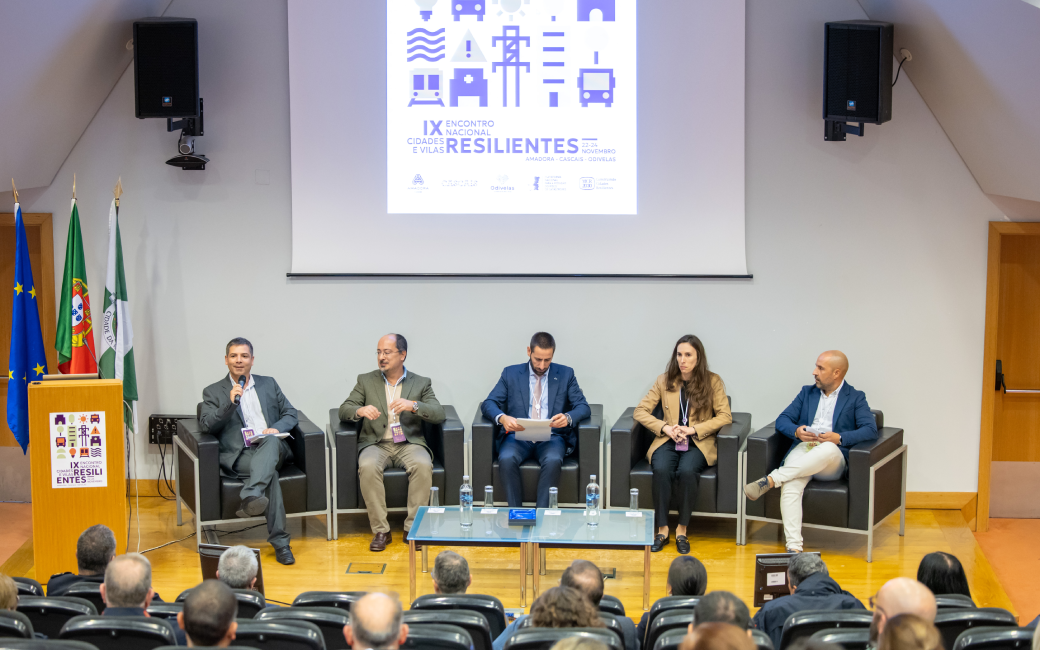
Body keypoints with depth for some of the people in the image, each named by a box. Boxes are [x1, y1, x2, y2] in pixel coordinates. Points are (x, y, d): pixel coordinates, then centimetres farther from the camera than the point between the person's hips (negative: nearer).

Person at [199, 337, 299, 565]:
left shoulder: (268, 384, 25)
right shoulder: (213, 392, 16)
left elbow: (290, 414, 20)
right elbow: (205, 426, 1)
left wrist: (277, 428, -4)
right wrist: (230, 403, -13)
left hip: (271, 448, 2)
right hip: (239, 456, -2)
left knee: (270, 441, -39)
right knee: (270, 474, -37)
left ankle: (249, 498, -56)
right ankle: (279, 542, -46)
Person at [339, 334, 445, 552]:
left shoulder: (421, 383, 10)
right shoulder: (366, 381, 12)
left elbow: (439, 414, -3)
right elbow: (344, 410, 4)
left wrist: (413, 405, -21)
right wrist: (360, 410, -20)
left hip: (409, 443, 0)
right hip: (376, 443, 0)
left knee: (423, 466, -33)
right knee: (368, 467, -33)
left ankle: (413, 528, -21)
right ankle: (380, 531, -24)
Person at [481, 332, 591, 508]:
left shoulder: (566, 374, 11)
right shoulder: (511, 373, 10)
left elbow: (583, 407, 4)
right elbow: (488, 404, 3)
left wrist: (568, 418, -21)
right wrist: (502, 418, -21)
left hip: (552, 437, 0)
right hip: (518, 437, 0)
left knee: (553, 461, -35)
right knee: (506, 459, -33)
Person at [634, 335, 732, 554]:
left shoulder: (713, 382, 4)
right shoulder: (664, 381, 10)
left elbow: (725, 416, -2)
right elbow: (640, 411, 8)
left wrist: (694, 429, -13)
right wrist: (665, 428, -9)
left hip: (698, 443, -2)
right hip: (668, 441, 2)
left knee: (687, 470, -35)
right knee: (661, 470, -32)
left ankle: (682, 529, -21)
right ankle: (662, 530, -23)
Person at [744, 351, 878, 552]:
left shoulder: (856, 398, 12)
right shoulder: (807, 392, 24)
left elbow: (871, 430, -2)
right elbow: (782, 420, 16)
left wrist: (839, 438, -17)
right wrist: (796, 431, -8)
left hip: (832, 460, -2)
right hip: (802, 449, 2)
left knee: (828, 448, -41)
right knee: (790, 487, -32)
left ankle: (770, 480, -42)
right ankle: (794, 547, -39)